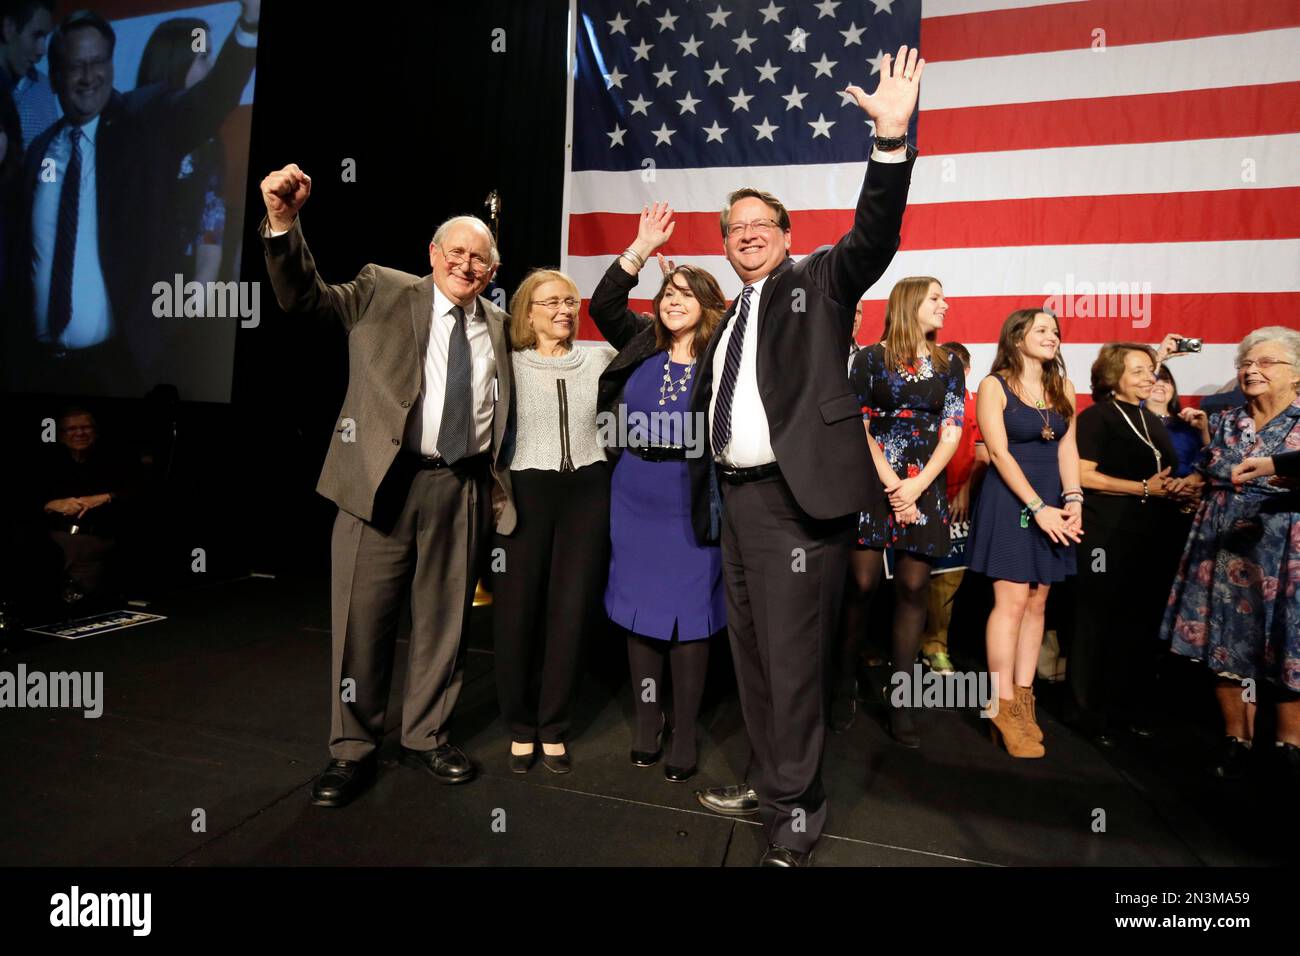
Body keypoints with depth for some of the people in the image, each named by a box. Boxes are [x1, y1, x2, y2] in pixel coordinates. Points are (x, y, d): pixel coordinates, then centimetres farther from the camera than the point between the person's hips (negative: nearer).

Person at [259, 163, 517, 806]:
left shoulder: (497, 325, 13)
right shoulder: (383, 292, 5)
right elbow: (303, 296, -5)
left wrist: (499, 485, 10)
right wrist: (283, 221, -21)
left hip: (463, 489, 3)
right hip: (383, 481, -2)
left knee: (445, 620, 11)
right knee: (362, 620, 4)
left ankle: (425, 737, 30)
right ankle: (351, 750, 23)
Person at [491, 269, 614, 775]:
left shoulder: (600, 359, 9)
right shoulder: (508, 365, 3)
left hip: (587, 493, 2)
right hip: (524, 493, -2)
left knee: (571, 613, 7)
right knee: (516, 613, 3)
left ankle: (553, 728, 24)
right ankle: (520, 726, 24)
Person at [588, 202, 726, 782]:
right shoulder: (642, 345, 6)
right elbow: (603, 304, -3)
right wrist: (641, 249, -4)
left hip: (693, 503, -3)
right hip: (636, 500, 3)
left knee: (690, 613, 4)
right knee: (639, 609, 10)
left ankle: (684, 732, 19)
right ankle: (648, 719, 27)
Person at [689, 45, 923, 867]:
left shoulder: (820, 282, 5)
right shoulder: (731, 316, 20)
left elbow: (874, 237, -13)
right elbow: (713, 403, 17)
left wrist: (893, 136, -25)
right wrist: (703, 496, 9)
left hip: (797, 498, -7)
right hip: (736, 497, 7)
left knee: (793, 660, -2)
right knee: (752, 655, 15)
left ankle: (799, 814, 17)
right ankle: (771, 784, 33)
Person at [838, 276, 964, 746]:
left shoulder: (949, 364, 13)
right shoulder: (871, 358, 4)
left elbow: (952, 431, 6)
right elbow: (858, 425, -1)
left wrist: (916, 486, -8)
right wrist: (891, 485, -9)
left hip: (925, 487, 3)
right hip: (872, 481, -3)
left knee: (913, 588, 1)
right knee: (862, 584, -5)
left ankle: (900, 700, 9)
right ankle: (845, 684, 11)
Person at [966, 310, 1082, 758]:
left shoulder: (1063, 388, 13)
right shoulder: (994, 386, -5)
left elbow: (1067, 448, 8)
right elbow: (999, 453, -12)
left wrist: (1072, 498, -7)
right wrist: (1038, 508, -16)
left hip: (1054, 501, 6)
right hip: (1010, 499, -6)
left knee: (1037, 603, 6)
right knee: (1012, 602, -7)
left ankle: (1023, 700, 14)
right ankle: (1003, 705, 2)